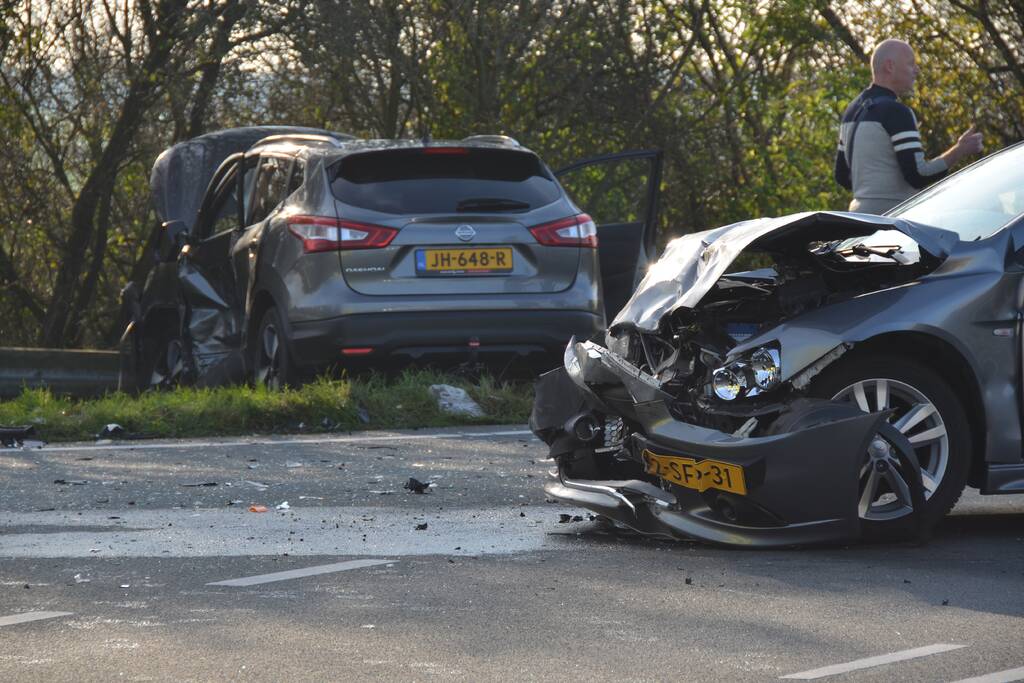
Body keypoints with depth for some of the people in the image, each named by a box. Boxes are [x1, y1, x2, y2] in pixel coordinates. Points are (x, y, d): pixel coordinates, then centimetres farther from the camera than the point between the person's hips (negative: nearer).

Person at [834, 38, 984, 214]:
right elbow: (918, 175, -19)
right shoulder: (896, 112, -13)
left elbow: (842, 175, 20)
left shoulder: (853, 111, 15)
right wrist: (961, 150, -10)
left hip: (861, 212, 10)